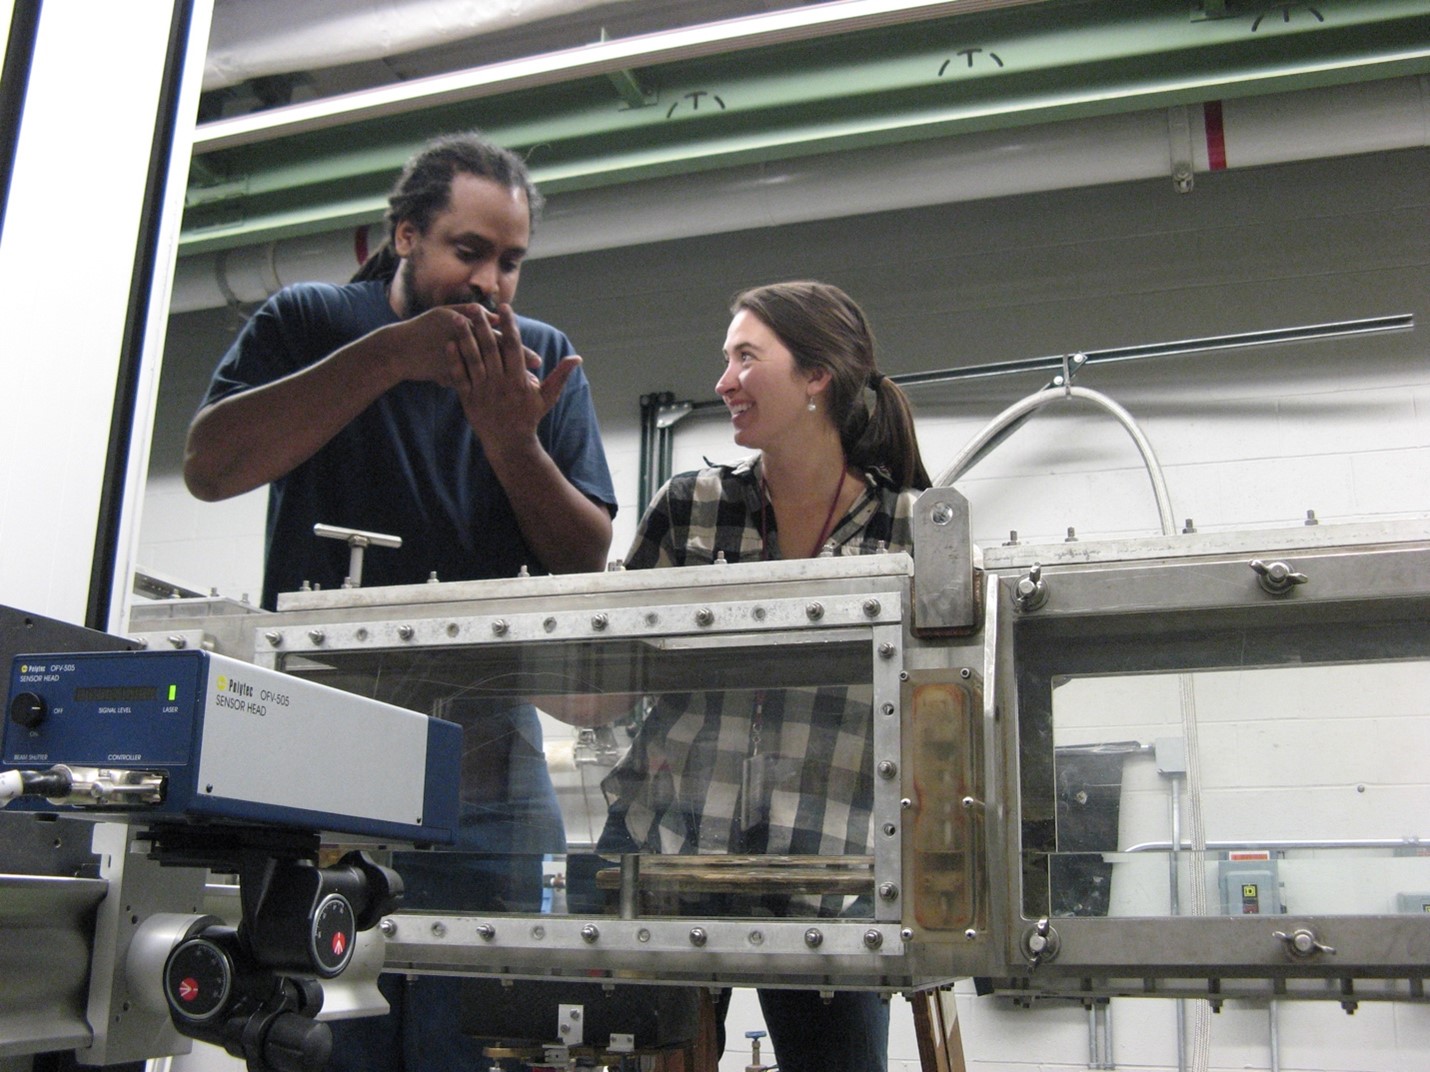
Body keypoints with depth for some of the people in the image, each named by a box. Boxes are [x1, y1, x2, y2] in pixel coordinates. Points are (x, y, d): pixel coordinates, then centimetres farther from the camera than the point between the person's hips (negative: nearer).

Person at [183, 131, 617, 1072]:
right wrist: (389, 357, -16)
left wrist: (513, 440, -15)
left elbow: (586, 563, 3)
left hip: (483, 738, 1)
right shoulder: (310, 321, 6)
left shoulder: (544, 360, 10)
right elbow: (210, 467, -12)